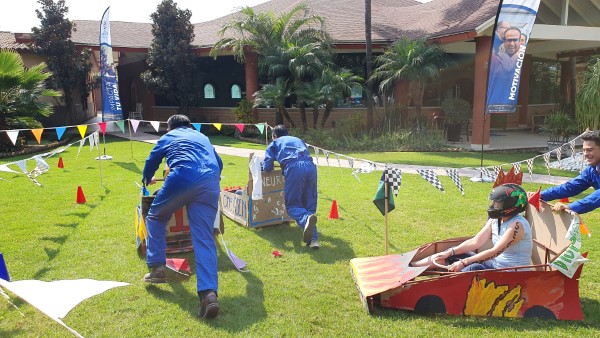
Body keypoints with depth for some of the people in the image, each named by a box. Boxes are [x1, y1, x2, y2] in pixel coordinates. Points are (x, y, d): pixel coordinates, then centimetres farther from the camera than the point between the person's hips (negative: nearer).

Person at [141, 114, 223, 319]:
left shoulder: (168, 137, 29)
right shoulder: (203, 137, 37)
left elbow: (152, 162, 40)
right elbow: (219, 164, 45)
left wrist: (147, 179, 61)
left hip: (183, 178, -3)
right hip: (210, 182, 3)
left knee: (156, 216, 24)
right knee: (204, 239, -1)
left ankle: (157, 268, 19)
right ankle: (209, 293, -16)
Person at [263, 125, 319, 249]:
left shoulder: (273, 144, 26)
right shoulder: (298, 140, 38)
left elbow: (267, 167, 17)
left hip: (294, 168, -4)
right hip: (310, 167, 4)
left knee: (292, 205, 1)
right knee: (309, 205, 11)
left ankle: (306, 218, -33)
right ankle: (313, 238, -4)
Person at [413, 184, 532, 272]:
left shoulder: (517, 224, -22)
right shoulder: (495, 220, 3)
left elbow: (495, 252, -28)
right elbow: (475, 242, 3)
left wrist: (464, 262, -29)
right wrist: (450, 252, -8)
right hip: (495, 264, 8)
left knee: (473, 269, -35)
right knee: (453, 254, 0)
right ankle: (410, 266, 4)